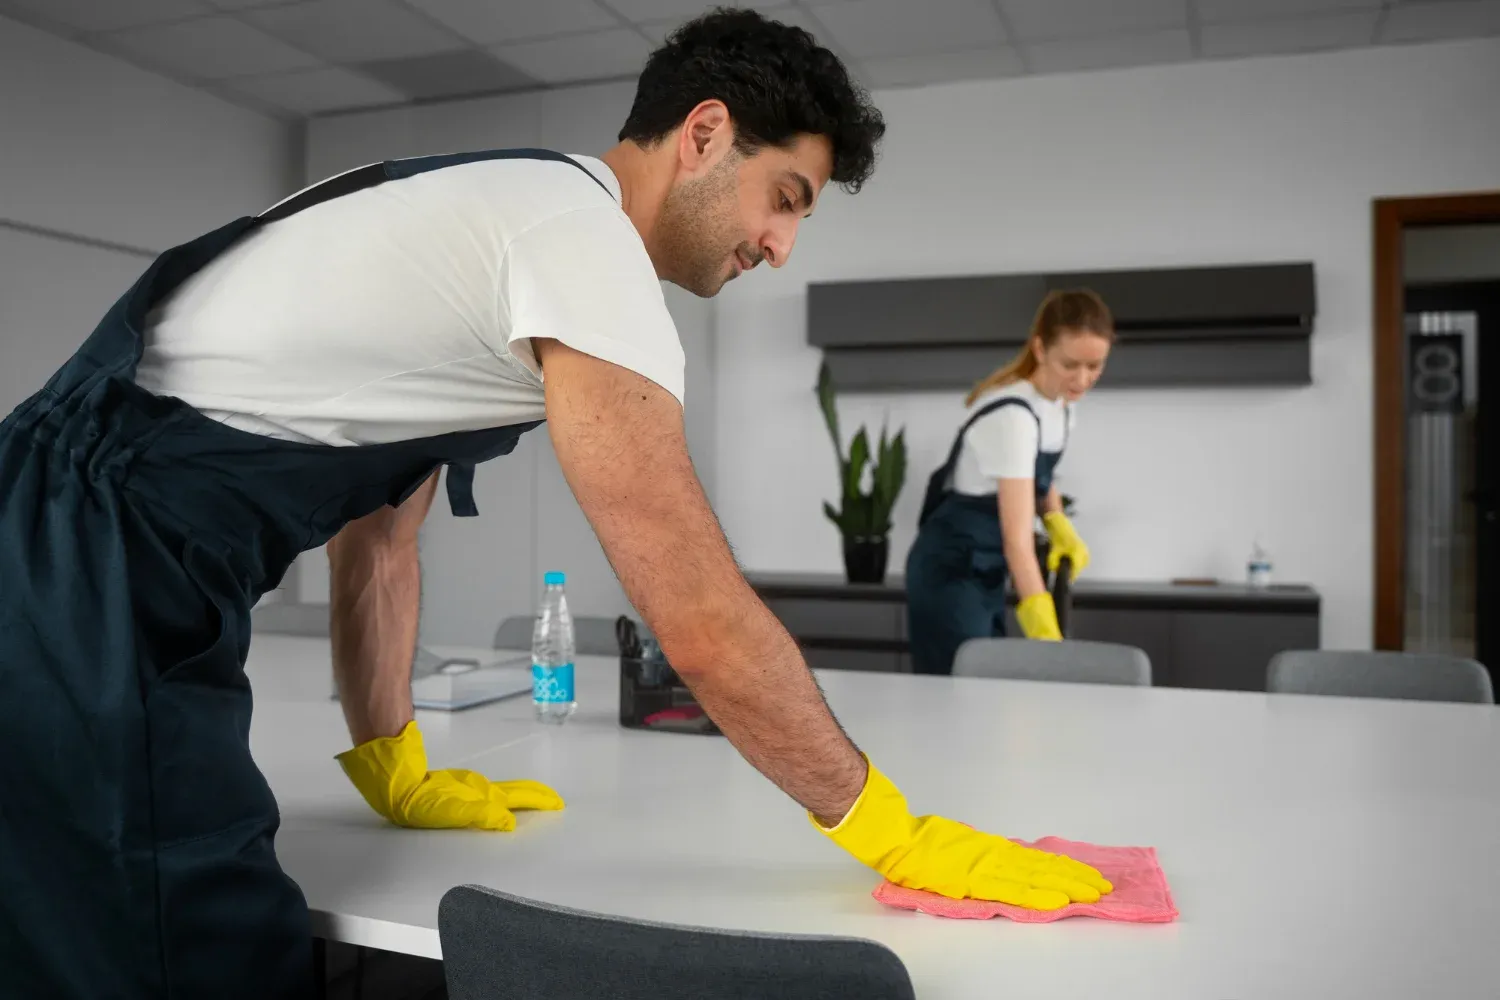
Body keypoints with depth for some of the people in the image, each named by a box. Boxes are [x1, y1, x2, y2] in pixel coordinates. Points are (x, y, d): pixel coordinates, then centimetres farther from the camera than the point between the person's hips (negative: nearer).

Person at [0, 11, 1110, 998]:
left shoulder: (492, 207, 17)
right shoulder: (581, 235, -14)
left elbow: (376, 536, 20)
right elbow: (707, 627, -18)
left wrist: (398, 774, 23)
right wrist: (891, 834, -5)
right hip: (94, 584, -10)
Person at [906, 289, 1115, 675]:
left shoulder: (1061, 400, -1)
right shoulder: (1013, 415, -28)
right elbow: (1017, 540, -34)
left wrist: (1060, 526, -2)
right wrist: (1046, 638, -40)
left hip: (986, 569, 9)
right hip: (951, 569, -9)